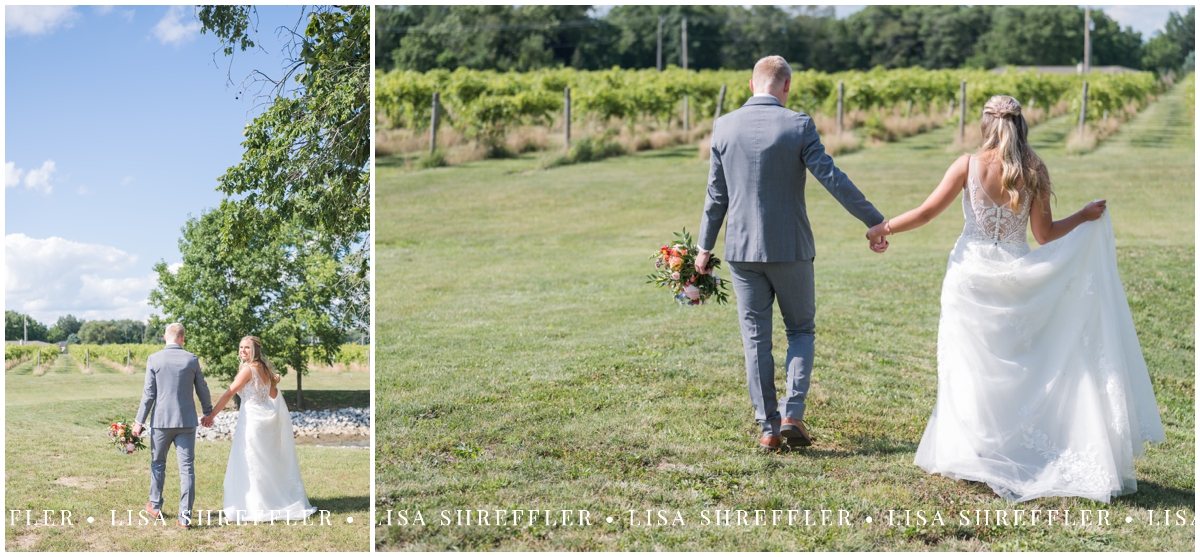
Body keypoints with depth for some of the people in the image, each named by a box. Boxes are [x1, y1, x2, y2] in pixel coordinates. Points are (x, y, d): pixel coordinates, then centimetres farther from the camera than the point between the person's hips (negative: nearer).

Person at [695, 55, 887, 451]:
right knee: (801, 330, 14)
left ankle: (769, 427, 10)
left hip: (742, 248, 2)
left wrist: (705, 247, 12)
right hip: (790, 247, -2)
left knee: (756, 338, 9)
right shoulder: (798, 126, -9)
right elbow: (833, 179, -11)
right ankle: (792, 412, 0)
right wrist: (875, 222, -5)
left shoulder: (725, 127, 0)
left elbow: (716, 194, 4)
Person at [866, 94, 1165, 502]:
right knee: (1017, 369, 13)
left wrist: (884, 228, 11)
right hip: (1015, 279, 2)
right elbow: (1045, 234, -1)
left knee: (970, 366, 7)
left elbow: (926, 213, -4)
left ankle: (966, 454, 8)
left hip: (971, 273, -2)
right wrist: (1086, 217, 13)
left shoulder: (969, 166, -6)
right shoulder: (1033, 171, -2)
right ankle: (1018, 453, 17)